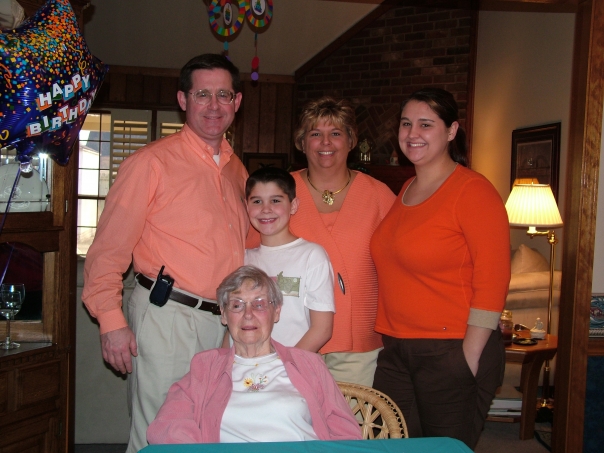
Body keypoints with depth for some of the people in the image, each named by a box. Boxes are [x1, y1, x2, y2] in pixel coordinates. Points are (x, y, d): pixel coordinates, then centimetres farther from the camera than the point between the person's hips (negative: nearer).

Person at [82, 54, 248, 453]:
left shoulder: (237, 170, 13)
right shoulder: (152, 162, -7)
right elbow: (109, 248, -8)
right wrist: (111, 320, -14)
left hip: (225, 323, 6)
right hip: (168, 318, -6)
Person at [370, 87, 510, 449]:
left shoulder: (472, 190, -10)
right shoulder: (404, 192, 12)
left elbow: (492, 281, -15)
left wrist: (469, 359, -17)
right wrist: (391, 341, 11)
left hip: (453, 351, -7)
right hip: (396, 351, 7)